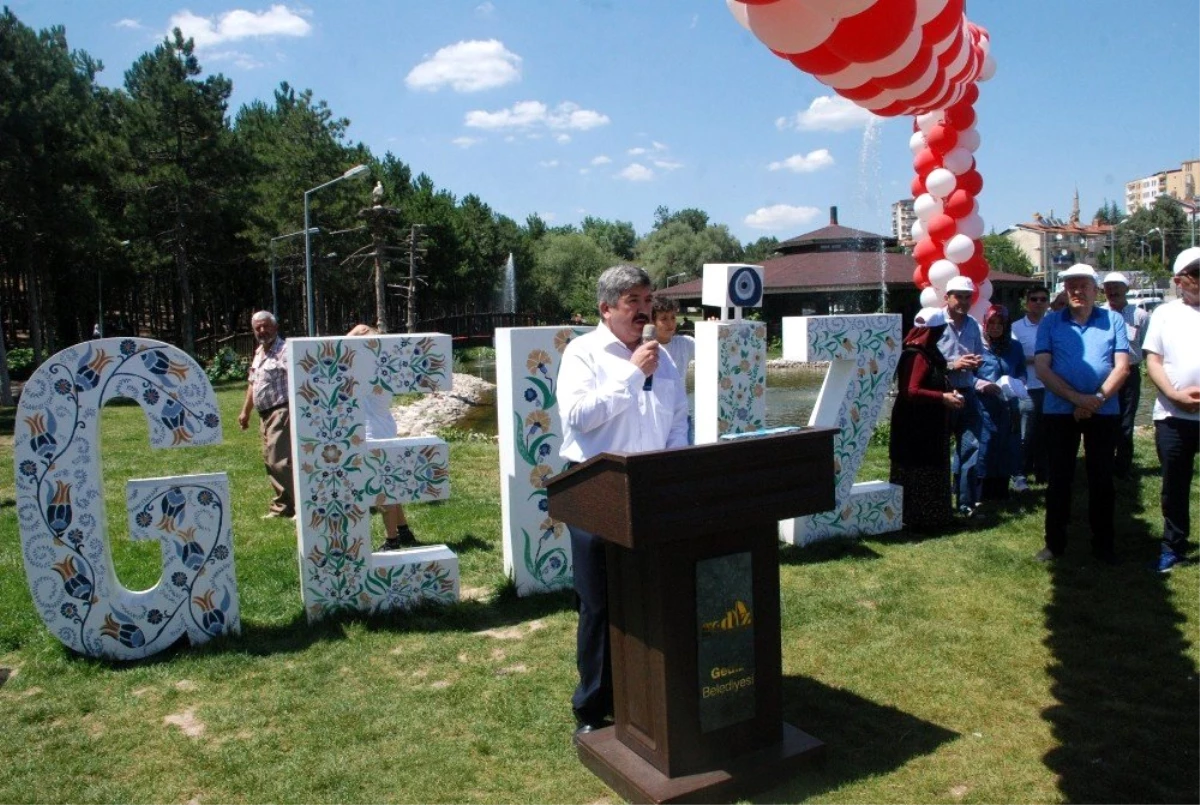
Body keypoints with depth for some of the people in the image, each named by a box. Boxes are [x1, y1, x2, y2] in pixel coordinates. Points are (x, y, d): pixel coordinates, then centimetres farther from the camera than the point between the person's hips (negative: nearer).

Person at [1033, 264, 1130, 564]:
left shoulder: (1114, 320, 4)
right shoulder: (1050, 322, 3)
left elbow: (1122, 367, -2)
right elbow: (1041, 368, -5)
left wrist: (1097, 399, -15)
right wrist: (1077, 398, -15)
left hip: (1104, 412, 0)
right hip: (1060, 411, 0)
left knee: (1101, 478, 8)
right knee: (1059, 477, 6)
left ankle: (1104, 544, 20)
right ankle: (1054, 542, 16)